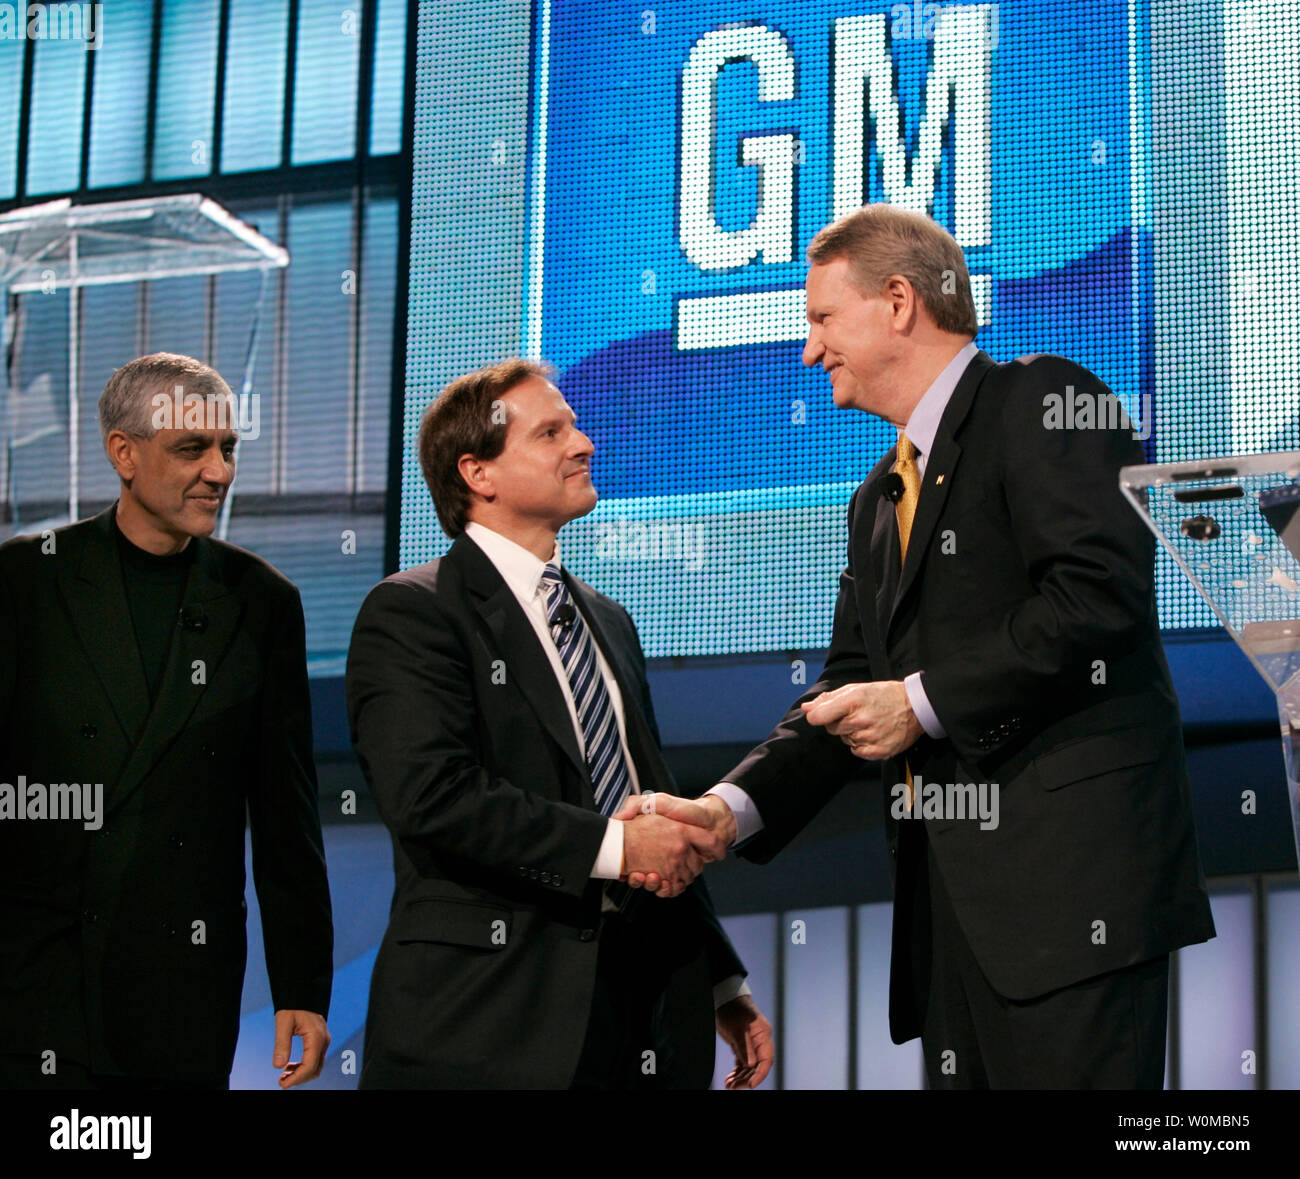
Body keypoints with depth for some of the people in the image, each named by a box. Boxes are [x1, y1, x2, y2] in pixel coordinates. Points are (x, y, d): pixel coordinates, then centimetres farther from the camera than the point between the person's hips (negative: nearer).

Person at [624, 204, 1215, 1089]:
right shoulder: (880, 501, 25)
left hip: (1070, 868, -8)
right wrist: (734, 807, 6)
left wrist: (924, 701, -11)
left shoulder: (1041, 403, -1)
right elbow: (849, 693, 23)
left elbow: (1100, 593, -15)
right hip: (949, 894, 9)